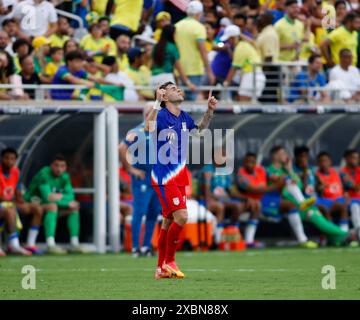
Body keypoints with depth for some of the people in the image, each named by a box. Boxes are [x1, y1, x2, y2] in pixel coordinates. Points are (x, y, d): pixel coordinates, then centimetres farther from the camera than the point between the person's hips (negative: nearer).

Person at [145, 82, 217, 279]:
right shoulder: (161, 115, -14)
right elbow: (149, 128, -36)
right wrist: (157, 102, -42)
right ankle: (169, 262, -4)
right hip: (164, 177, -8)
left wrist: (209, 111, 17)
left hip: (179, 177, 8)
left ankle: (161, 269, 19)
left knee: (169, 221, 12)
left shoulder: (184, 117, 9)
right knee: (181, 216, -18)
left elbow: (199, 129, 30)